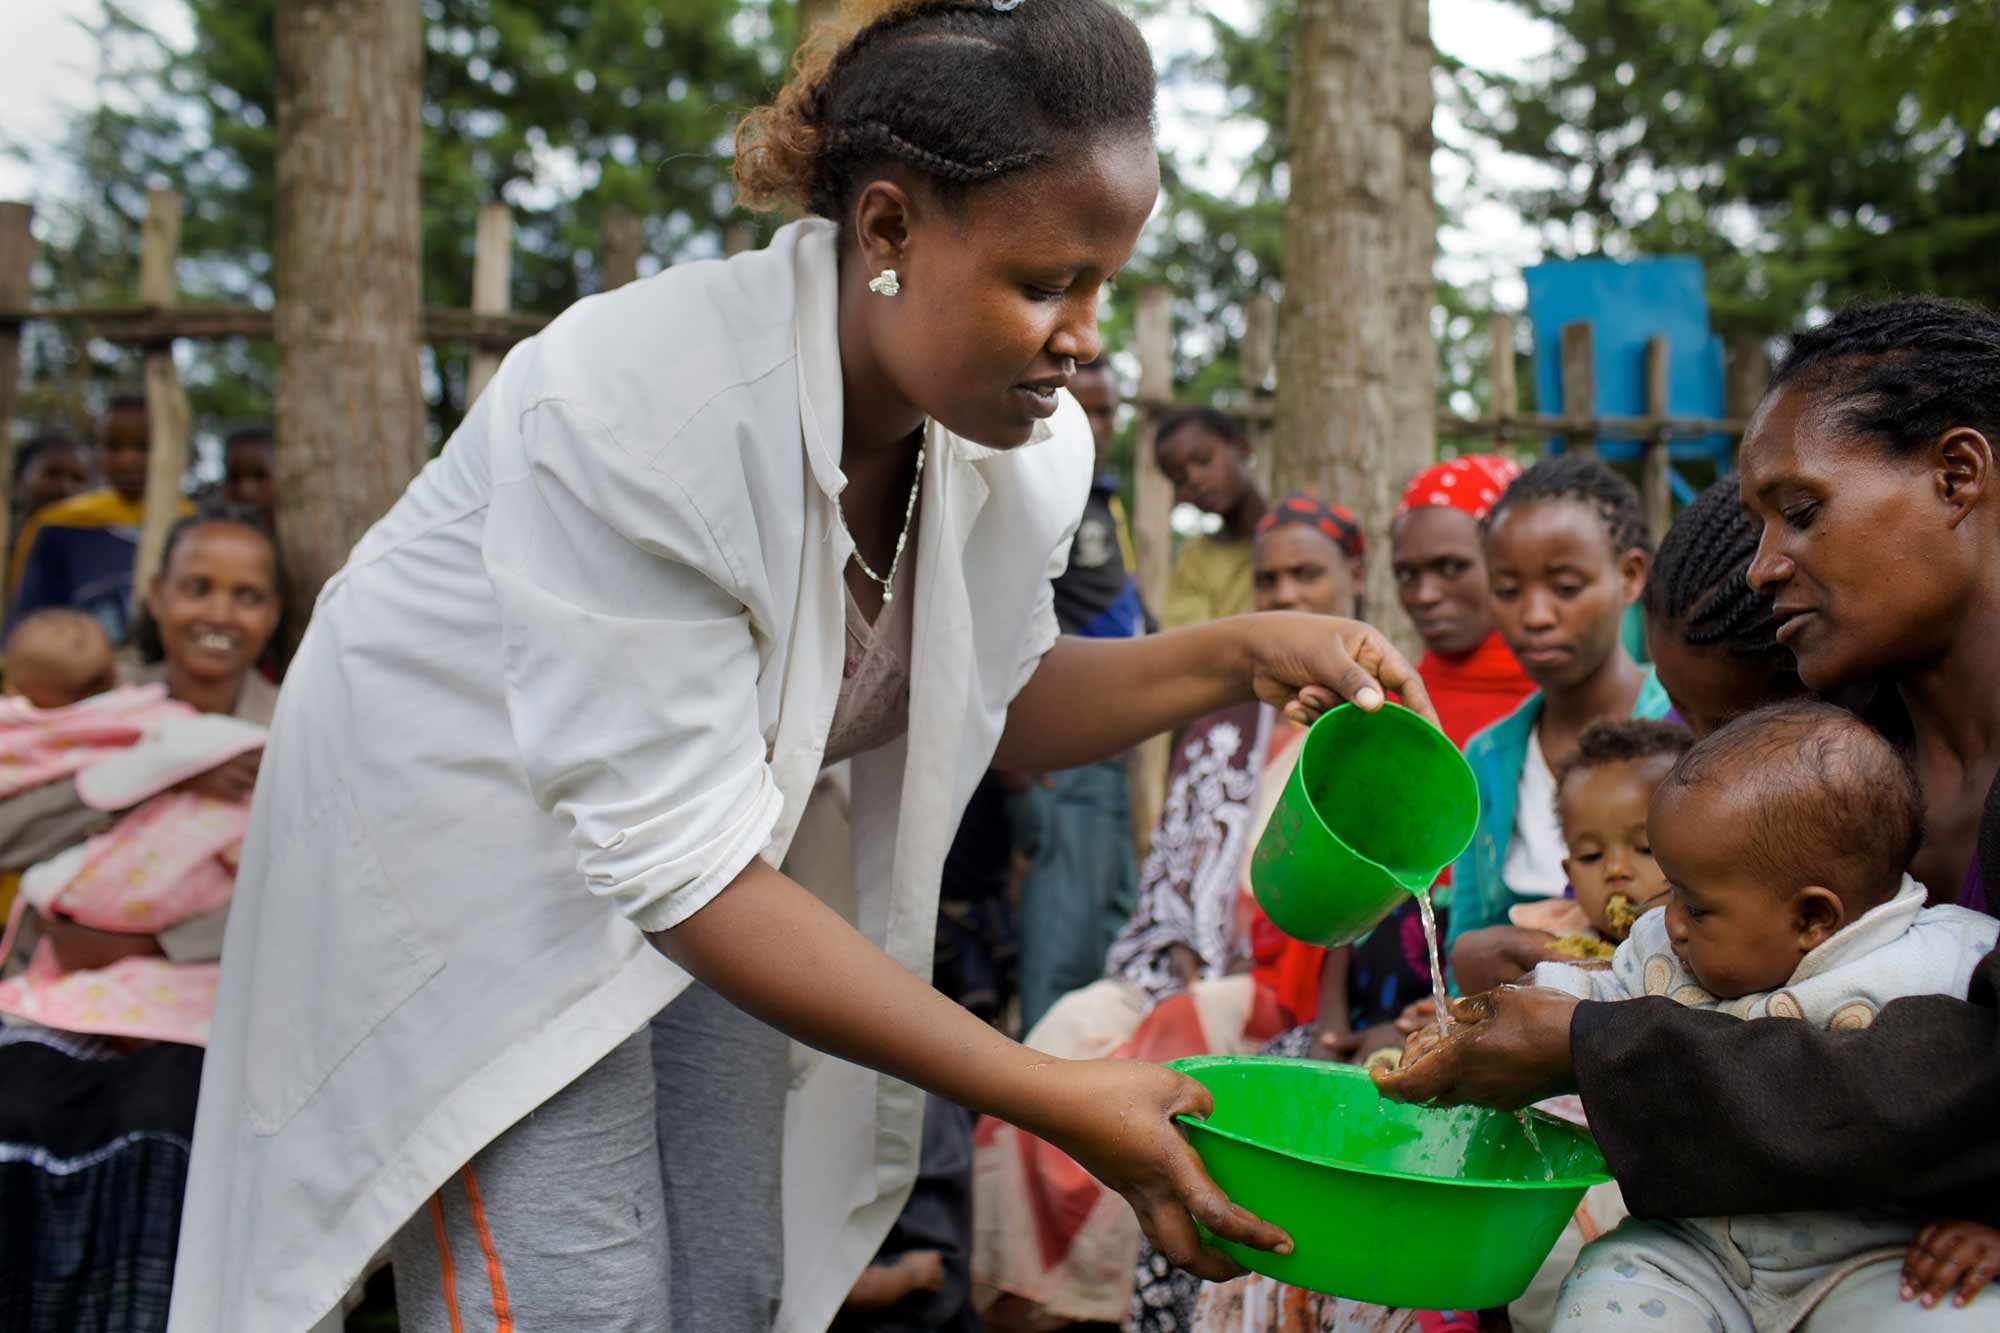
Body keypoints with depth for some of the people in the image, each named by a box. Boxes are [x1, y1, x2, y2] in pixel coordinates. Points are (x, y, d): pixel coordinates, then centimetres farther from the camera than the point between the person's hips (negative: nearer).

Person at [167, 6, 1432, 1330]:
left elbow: (994, 701, 2)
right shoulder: (637, 407, -35)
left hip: (683, 837, 6)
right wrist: (1051, 1098, -35)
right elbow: (675, 861, -34)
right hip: (467, 835, -6)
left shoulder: (1024, 440, -15)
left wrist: (1240, 655, -17)